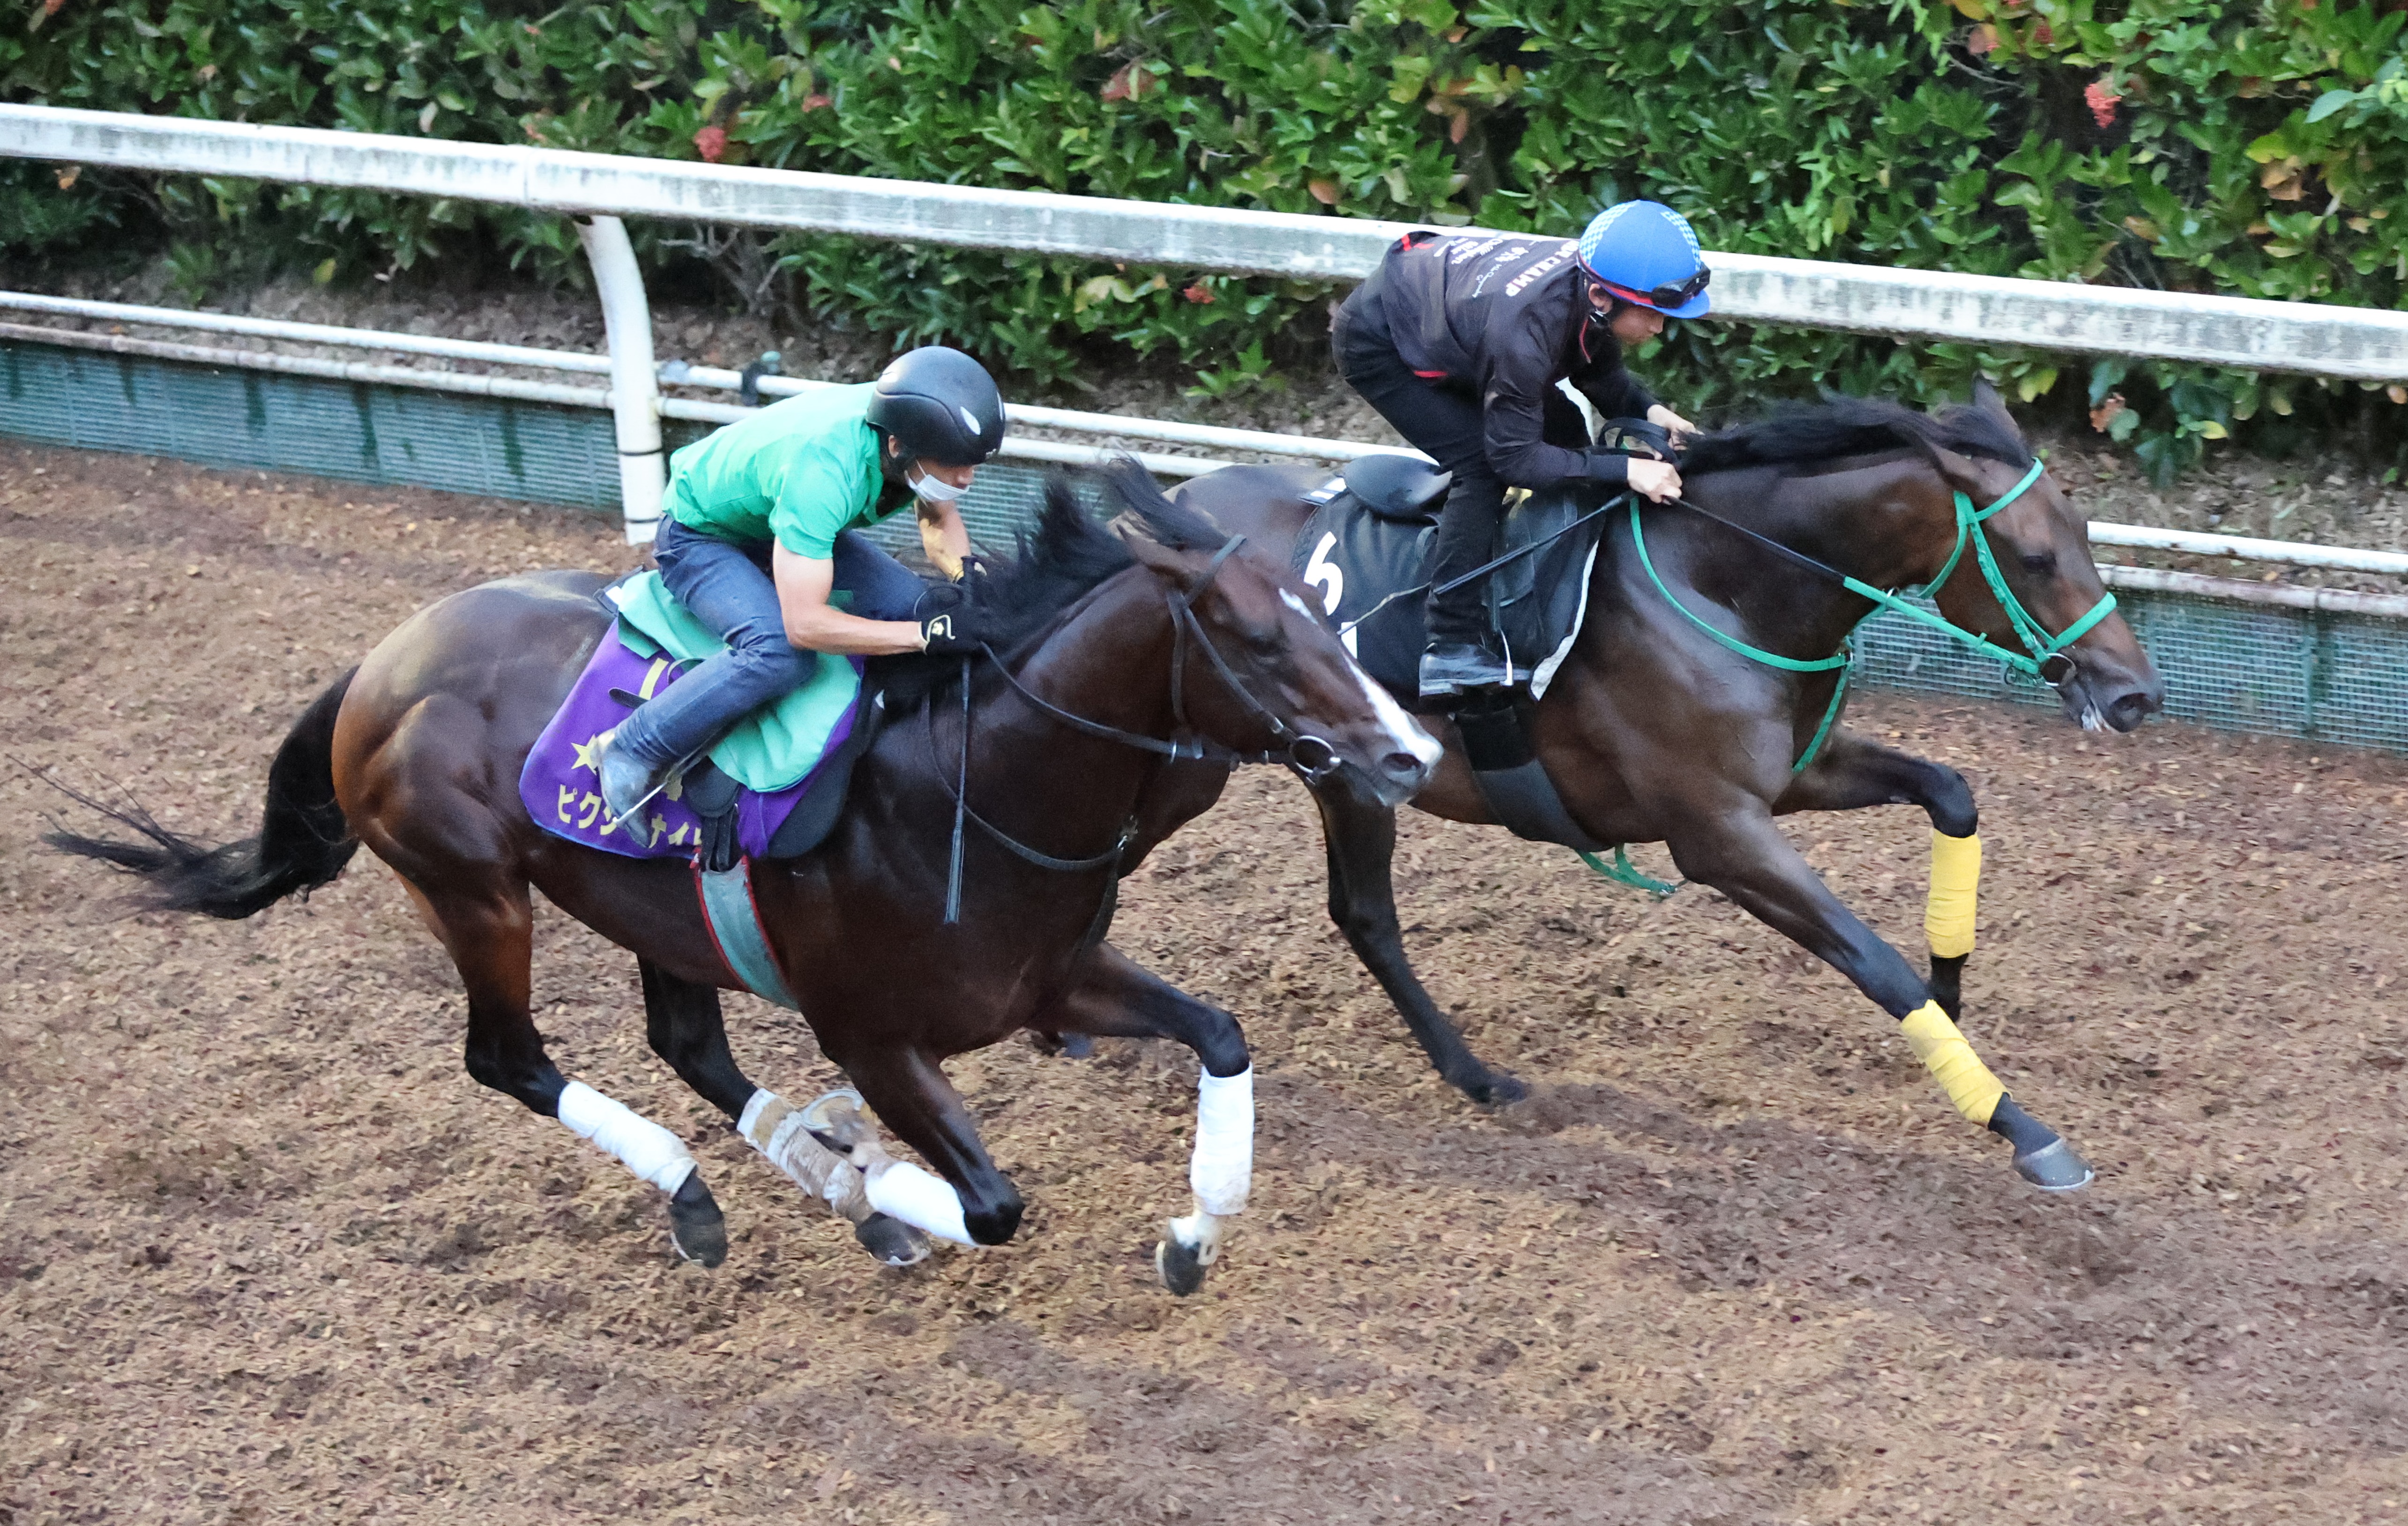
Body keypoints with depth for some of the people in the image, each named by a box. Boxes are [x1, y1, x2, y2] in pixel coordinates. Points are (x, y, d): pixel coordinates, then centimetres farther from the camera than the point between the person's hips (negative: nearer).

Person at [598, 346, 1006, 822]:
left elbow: (940, 520, 0)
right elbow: (805, 625, -44)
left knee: (915, 604, -11)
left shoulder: (915, 425, -23)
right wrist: (933, 632, -43)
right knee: (781, 653, -33)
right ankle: (632, 755, -19)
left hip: (783, 526, 7)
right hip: (702, 537, -7)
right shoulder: (822, 471, -44)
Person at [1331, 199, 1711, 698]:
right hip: (1378, 346, -9)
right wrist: (1624, 470, -38)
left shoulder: (1593, 274, -20)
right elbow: (1513, 458, -33)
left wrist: (1649, 410, -20)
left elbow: (1600, 373, -1)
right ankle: (1450, 651, -17)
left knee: (1563, 431, 7)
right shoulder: (1526, 327, -42)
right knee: (1481, 466, -20)